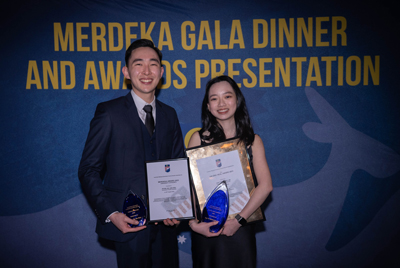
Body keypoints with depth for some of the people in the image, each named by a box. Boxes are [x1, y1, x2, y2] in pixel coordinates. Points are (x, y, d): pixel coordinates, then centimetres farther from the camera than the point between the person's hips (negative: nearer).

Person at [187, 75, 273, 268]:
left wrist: (239, 220, -15)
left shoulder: (252, 140, 1)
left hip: (240, 229, 1)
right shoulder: (199, 138, -2)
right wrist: (193, 223, -16)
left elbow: (265, 185, -9)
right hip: (206, 230, -1)